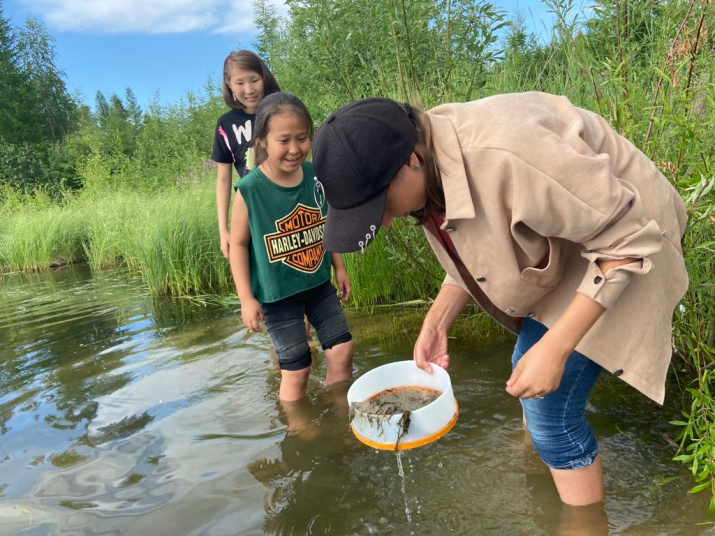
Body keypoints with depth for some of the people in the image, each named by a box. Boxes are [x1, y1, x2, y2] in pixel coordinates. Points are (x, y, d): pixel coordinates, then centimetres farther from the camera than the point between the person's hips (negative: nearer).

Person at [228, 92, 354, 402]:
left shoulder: (316, 175, -6)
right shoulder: (250, 190, -19)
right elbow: (238, 244, -11)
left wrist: (339, 268, 13)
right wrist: (246, 299, -12)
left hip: (319, 283, 5)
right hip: (277, 294, -4)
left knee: (342, 351, 8)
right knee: (296, 370, 2)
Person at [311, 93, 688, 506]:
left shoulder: (502, 154, -39)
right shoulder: (427, 175, -11)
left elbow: (629, 235, -30)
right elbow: (472, 253, 6)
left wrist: (555, 347, -31)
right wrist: (436, 323, -7)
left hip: (620, 249, -8)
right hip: (559, 244, 8)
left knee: (552, 408, -9)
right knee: (524, 369, 20)